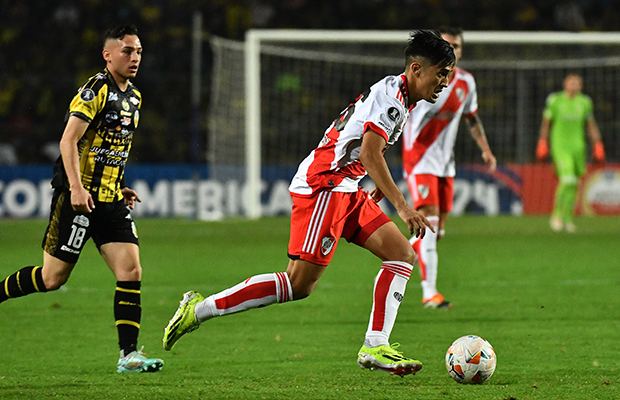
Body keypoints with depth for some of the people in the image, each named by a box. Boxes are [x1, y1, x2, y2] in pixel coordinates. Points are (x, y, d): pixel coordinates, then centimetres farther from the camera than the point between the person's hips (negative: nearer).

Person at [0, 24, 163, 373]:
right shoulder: (96, 90, -12)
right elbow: (69, 141, -18)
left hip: (110, 200, 8)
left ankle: (129, 355, -7)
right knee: (54, 277, -4)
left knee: (131, 271, -6)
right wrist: (76, 187, -27)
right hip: (79, 197, -8)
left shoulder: (134, 97, 15)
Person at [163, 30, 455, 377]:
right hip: (323, 184, -11)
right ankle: (200, 309, -6)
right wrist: (403, 207, -27)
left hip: (346, 190, 11)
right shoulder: (391, 94, -14)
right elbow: (370, 154, -24)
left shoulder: (401, 98, 17)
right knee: (299, 285, -12)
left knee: (403, 255, 0)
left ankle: (375, 347, -7)